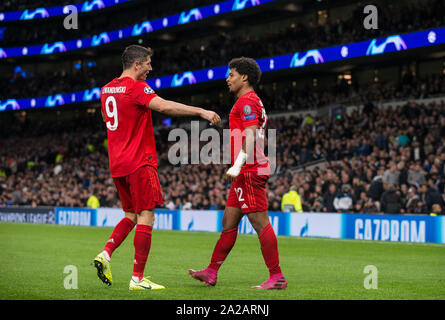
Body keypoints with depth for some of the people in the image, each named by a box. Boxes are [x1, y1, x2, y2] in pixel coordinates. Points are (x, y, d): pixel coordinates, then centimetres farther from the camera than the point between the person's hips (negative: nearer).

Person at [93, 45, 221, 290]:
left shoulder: (106, 89, 14)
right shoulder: (136, 87, -12)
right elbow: (163, 106, -27)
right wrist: (201, 111, -27)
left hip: (117, 164, 8)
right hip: (139, 162, -8)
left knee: (131, 215, 18)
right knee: (146, 217, -5)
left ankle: (105, 254, -1)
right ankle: (137, 278, -7)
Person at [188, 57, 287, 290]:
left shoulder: (246, 101, -9)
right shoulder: (253, 101, 22)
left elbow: (251, 137, -21)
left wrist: (237, 166, -29)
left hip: (249, 172, -11)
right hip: (247, 173, 11)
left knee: (260, 223, -10)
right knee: (228, 222, 12)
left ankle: (276, 277, -8)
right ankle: (211, 273, 17)